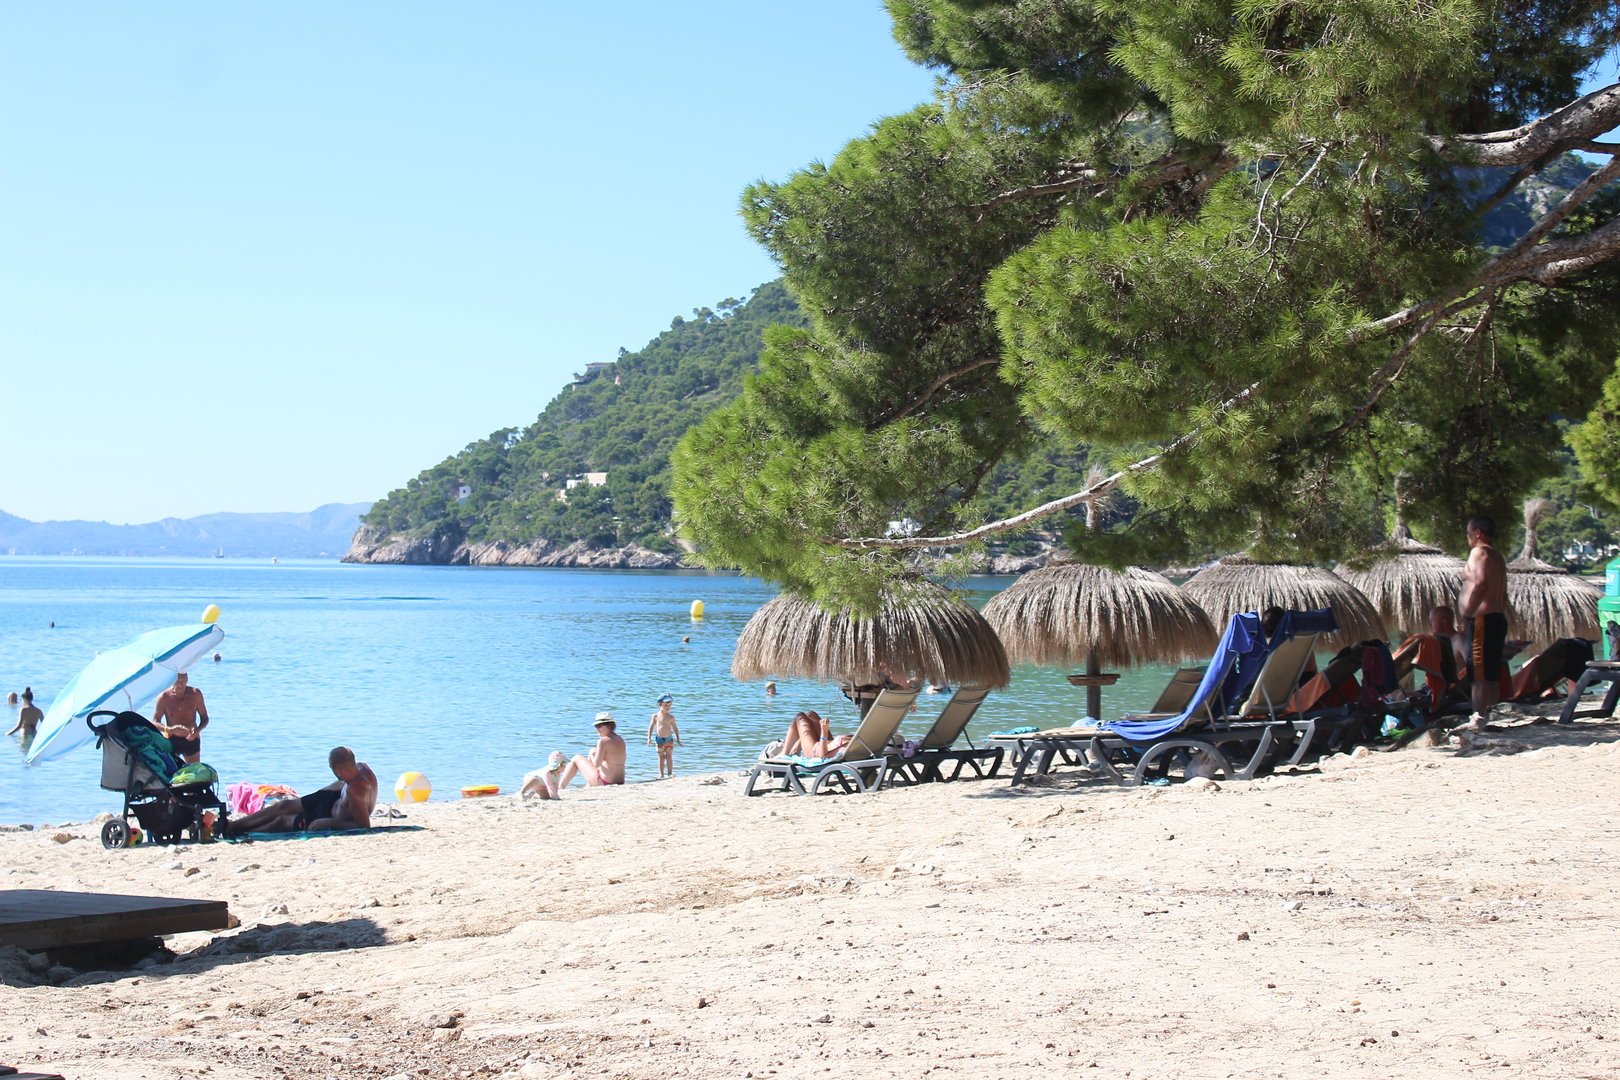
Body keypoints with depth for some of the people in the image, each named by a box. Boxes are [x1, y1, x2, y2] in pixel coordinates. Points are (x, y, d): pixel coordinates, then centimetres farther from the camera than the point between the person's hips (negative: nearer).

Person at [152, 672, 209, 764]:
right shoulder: (164, 697, -8)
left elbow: (204, 718, 2)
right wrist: (170, 729, -30)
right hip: (171, 740, -2)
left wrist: (198, 730, -20)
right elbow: (154, 722, -9)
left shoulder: (195, 694, -3)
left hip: (191, 739, 2)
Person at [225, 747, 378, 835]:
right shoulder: (361, 767, -18)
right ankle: (233, 824, 29)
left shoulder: (355, 792, -43)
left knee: (282, 821, 6)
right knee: (285, 805, 13)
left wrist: (328, 823, -31)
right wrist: (317, 795, 13)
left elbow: (364, 826, -37)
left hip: (336, 824, -8)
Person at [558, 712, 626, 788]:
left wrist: (592, 755, 3)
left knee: (577, 758, 10)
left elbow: (596, 764, -17)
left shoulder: (603, 741, -15)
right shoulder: (621, 741, 10)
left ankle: (559, 788, 17)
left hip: (603, 783, -8)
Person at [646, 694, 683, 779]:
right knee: (661, 757, 2)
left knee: (669, 756, -1)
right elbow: (651, 728, 3)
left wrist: (678, 740, 5)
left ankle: (670, 773, 4)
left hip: (669, 739, 0)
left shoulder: (671, 717, 2)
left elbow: (675, 729, 8)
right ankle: (661, 774, 6)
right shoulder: (655, 716, 0)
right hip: (659, 739, 0)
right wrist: (649, 738, -6)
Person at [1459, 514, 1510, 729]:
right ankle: (1488, 714, 13)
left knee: (1478, 673, -12)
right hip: (1497, 618, 10)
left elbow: (1480, 582, -24)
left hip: (1482, 620, -10)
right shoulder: (1498, 557, 22)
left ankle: (1478, 718, -16)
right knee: (1492, 674, 10)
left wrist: (1467, 613, -23)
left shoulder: (1478, 552, -8)